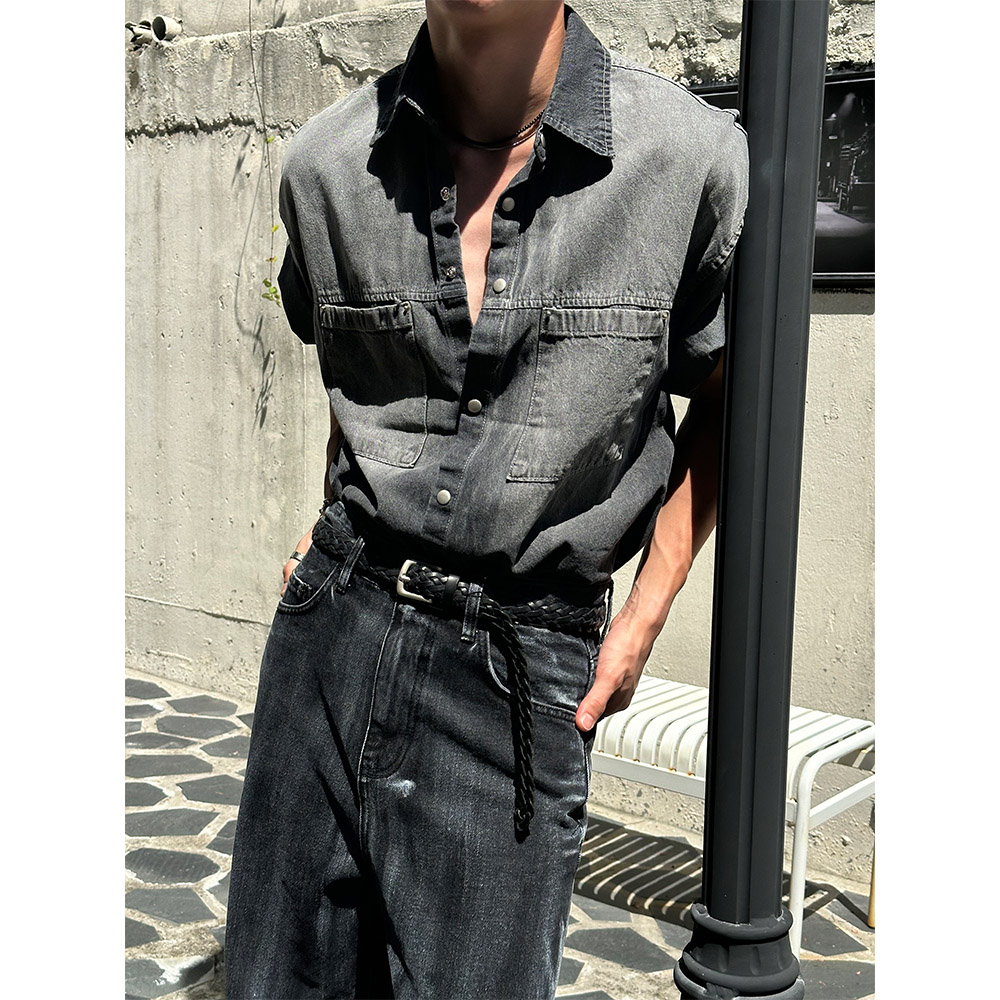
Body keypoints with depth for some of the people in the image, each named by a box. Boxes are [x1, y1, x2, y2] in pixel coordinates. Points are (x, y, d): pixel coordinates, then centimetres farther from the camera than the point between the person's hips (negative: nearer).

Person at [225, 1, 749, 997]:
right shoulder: (324, 164, 0)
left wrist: (646, 615, 2)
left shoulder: (695, 158, -10)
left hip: (526, 671, -3)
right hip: (334, 626, 3)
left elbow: (722, 395, 6)